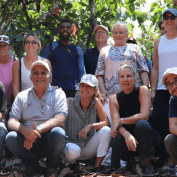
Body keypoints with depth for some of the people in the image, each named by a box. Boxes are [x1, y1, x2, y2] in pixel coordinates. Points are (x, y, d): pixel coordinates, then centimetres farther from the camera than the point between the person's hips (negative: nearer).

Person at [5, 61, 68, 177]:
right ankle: (32, 164, 2)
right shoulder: (22, 96, 12)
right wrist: (24, 130, -23)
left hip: (49, 141, -1)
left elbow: (60, 120, -11)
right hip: (28, 141, 2)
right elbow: (11, 122, 2)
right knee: (10, 138, -28)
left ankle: (52, 167, -3)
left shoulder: (58, 94, 5)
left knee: (58, 133, -34)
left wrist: (37, 130, -27)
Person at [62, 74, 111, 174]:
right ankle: (71, 165, 1)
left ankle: (97, 167, -13)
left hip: (88, 149, 3)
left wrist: (90, 126, -23)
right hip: (71, 144, -3)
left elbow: (106, 122, -9)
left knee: (106, 131, -21)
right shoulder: (69, 103, -9)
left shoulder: (96, 102, -2)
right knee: (73, 150, -38)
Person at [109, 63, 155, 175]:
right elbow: (116, 123, -12)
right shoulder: (114, 99, 1)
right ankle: (131, 162, 4)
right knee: (115, 142, -32)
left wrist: (120, 121, -17)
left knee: (142, 124, -33)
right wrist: (126, 135, -33)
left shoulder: (143, 91, -5)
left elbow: (144, 116, -18)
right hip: (125, 136, 2)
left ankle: (147, 165, -16)